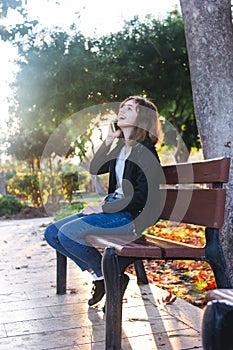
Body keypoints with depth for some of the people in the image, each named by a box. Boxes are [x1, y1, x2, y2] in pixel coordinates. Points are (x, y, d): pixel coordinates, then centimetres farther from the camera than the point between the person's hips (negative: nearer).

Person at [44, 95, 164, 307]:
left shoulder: (145, 150, -13)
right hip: (113, 208, 9)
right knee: (52, 233, 1)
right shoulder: (121, 147, 14)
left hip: (133, 215, -9)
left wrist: (102, 208, -16)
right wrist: (108, 140, 3)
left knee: (67, 233, -23)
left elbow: (142, 197, -19)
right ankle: (98, 275, 6)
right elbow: (95, 169, 15)